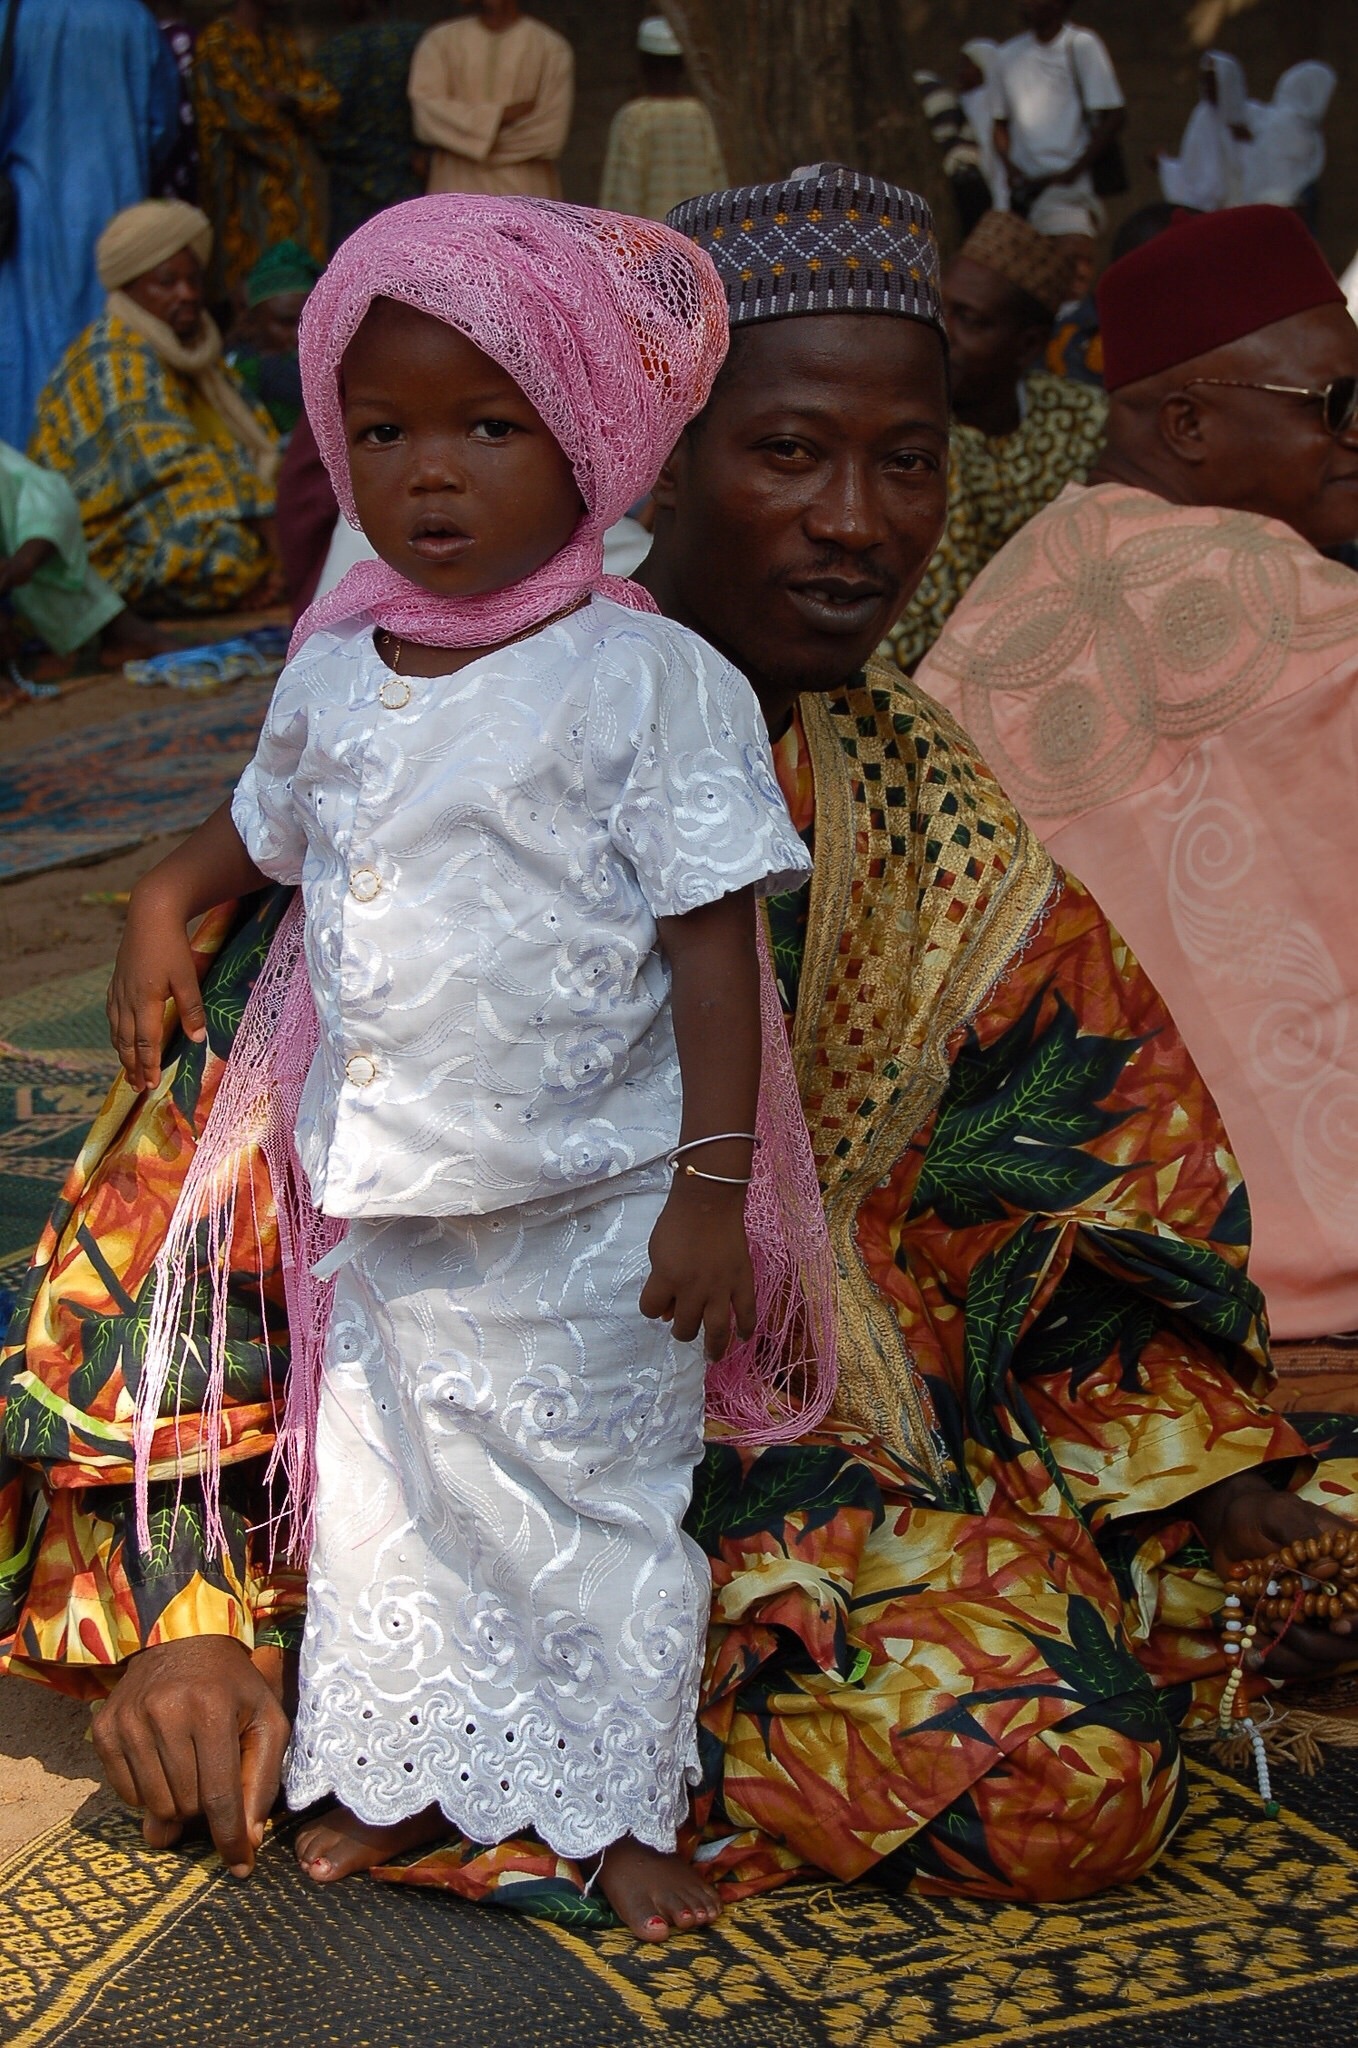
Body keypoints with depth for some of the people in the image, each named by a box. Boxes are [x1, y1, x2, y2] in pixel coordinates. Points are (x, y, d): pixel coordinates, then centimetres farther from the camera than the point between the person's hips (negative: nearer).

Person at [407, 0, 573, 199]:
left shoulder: (551, 48, 1)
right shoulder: (439, 41, 8)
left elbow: (550, 133, -5)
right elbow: (427, 112, -6)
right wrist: (500, 115, -11)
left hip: (524, 194, -1)